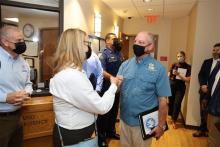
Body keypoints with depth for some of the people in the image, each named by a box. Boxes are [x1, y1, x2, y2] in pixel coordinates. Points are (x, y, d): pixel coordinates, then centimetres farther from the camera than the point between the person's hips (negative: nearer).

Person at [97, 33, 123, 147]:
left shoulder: (119, 54, 10)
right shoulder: (104, 54, -10)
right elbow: (102, 72, -20)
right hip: (107, 88, -6)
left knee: (114, 111, 19)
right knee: (104, 113, 5)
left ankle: (111, 131, 38)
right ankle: (101, 137, 21)